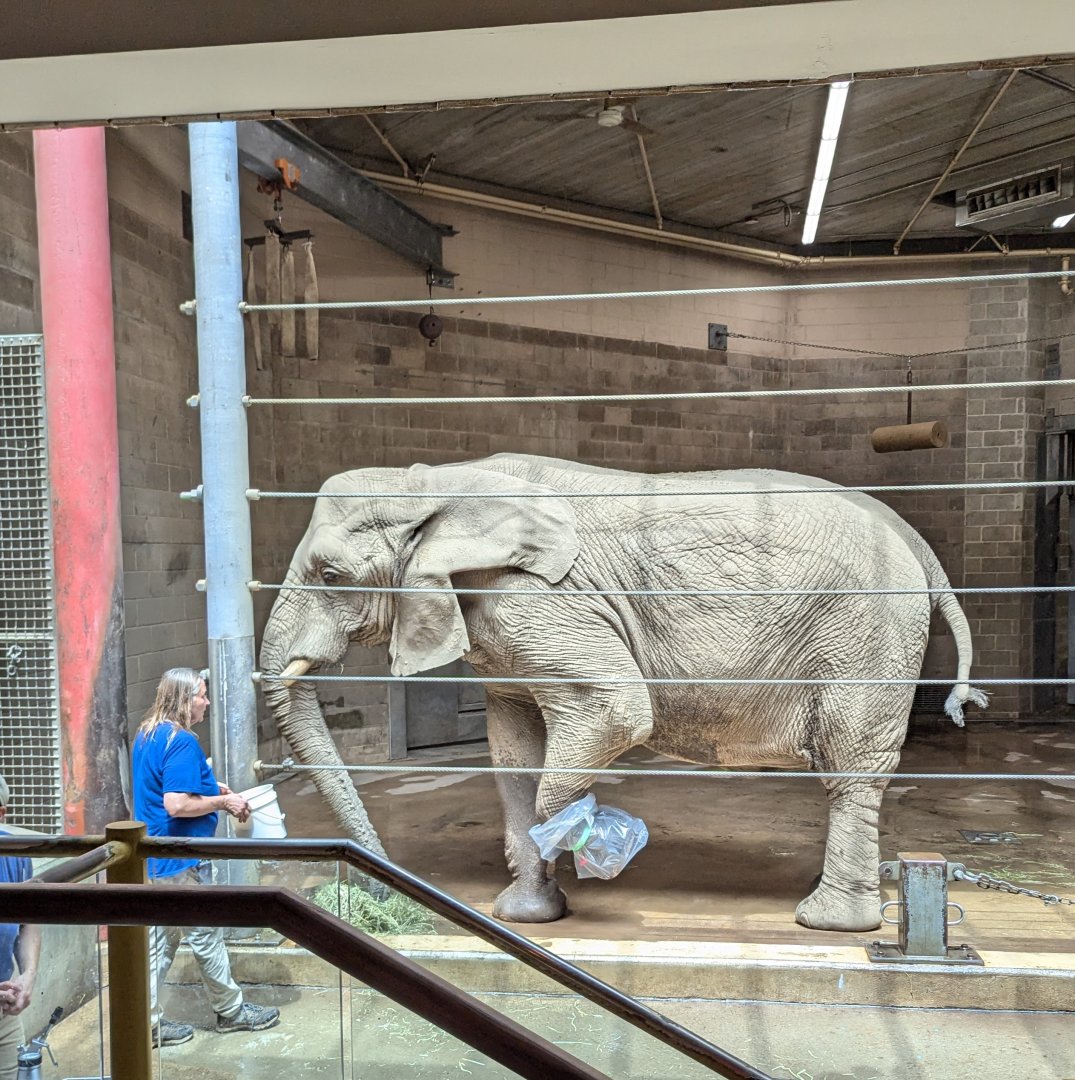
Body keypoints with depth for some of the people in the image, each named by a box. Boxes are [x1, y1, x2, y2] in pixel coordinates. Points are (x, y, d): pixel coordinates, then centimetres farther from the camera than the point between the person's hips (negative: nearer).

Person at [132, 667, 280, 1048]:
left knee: (158, 941, 15)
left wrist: (210, 786, 14)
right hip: (181, 859, -9)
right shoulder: (182, 742, -23)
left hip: (154, 857, 9)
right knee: (205, 936, 7)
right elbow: (177, 805, -29)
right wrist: (223, 802, -16)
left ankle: (148, 1022, 23)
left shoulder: (147, 734, 9)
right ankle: (231, 1010, 23)